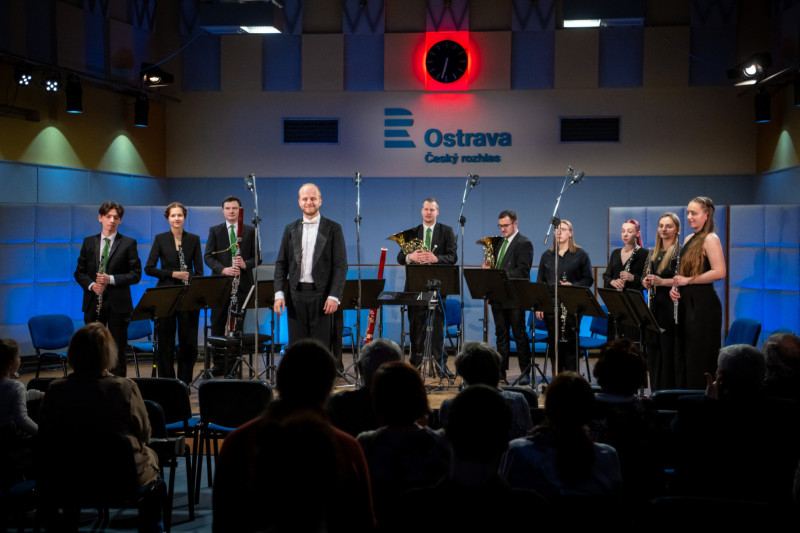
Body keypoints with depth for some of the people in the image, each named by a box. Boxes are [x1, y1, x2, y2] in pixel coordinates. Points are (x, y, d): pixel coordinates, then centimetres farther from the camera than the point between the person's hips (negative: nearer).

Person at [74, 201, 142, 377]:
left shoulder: (128, 243, 1)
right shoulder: (89, 242, 10)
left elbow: (136, 274, -3)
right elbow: (79, 272, 10)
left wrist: (111, 279, -16)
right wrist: (91, 285, -9)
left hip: (118, 303, -2)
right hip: (94, 303, 3)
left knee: (118, 349, 2)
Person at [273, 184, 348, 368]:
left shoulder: (333, 229, 2)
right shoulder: (290, 229, 12)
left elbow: (340, 265, -3)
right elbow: (281, 264, 11)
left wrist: (334, 296, -12)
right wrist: (279, 293, 0)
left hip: (322, 295, -3)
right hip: (296, 295, 3)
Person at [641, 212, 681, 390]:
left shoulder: (680, 252, -5)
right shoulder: (652, 253, 16)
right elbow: (645, 277, 22)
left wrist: (662, 281, -21)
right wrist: (645, 282, 0)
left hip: (671, 307, -7)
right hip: (654, 307, 7)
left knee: (669, 352, -7)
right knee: (653, 350, 9)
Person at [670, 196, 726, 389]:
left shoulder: (710, 239, -10)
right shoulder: (688, 239, 15)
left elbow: (719, 272, -21)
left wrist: (688, 280, -16)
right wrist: (675, 288, 7)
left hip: (703, 305, -9)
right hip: (686, 303, 9)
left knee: (700, 359, -4)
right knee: (683, 357, 10)